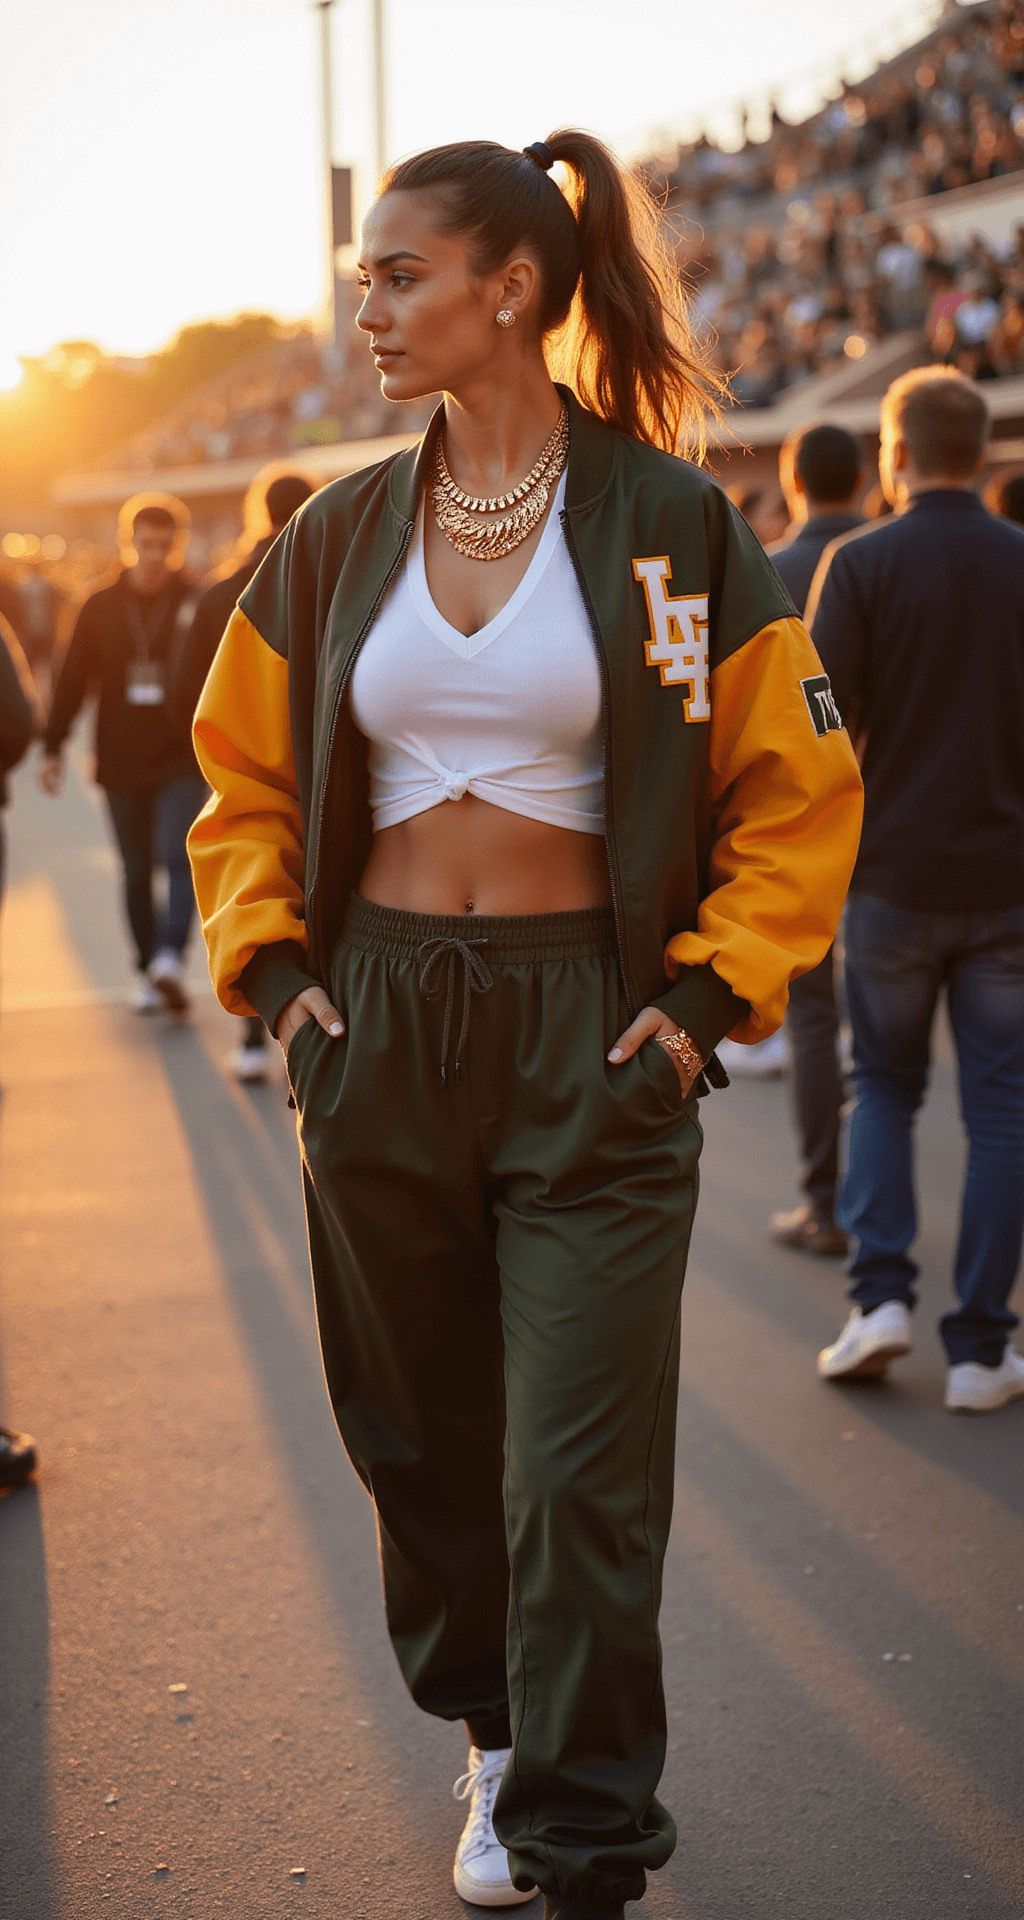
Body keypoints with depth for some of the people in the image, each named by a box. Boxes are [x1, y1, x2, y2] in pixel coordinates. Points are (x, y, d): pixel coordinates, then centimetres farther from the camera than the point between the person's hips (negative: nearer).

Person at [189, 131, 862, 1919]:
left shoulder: (671, 522, -6)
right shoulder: (343, 534, 5)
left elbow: (798, 787, 0)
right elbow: (244, 776, 15)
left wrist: (706, 993, -7)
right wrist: (269, 964, 3)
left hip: (592, 1035, -4)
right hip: (381, 1024, 4)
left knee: (582, 1471, -3)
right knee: (420, 1432, 14)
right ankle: (496, 1730, 37)